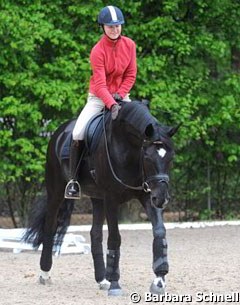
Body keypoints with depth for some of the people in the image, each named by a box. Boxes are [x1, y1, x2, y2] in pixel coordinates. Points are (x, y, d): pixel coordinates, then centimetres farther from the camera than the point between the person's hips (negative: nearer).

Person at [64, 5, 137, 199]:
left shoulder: (129, 45, -6)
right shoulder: (98, 51, -18)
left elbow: (131, 75, -1)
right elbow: (100, 84, -24)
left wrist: (120, 94, -16)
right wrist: (111, 105, -38)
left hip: (121, 95, 4)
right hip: (99, 97, -4)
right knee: (78, 134, -21)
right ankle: (73, 180, -11)